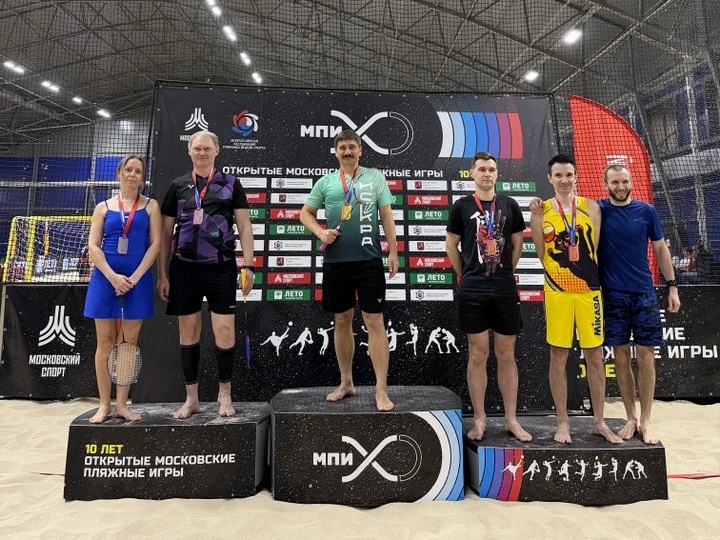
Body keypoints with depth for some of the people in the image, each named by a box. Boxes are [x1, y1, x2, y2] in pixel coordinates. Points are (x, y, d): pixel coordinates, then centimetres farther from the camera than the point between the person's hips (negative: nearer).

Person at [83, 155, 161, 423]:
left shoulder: (150, 206, 7)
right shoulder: (103, 207, 10)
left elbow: (156, 243, -2)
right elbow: (93, 246, 2)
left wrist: (134, 277, -11)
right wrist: (113, 277, -12)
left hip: (138, 279, -1)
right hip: (105, 277, 1)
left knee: (129, 342, 4)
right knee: (105, 341, 4)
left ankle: (122, 404, 13)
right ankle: (104, 404, 13)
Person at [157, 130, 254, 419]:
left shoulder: (231, 184, 7)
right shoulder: (177, 186, 11)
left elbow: (244, 227, 3)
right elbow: (166, 233, 10)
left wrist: (248, 265, -6)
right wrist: (162, 274, 6)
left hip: (221, 267, -2)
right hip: (184, 268, 2)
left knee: (224, 331, -4)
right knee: (188, 333, 7)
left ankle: (224, 394, 15)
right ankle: (191, 398, 20)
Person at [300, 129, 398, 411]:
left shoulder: (375, 177, 7)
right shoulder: (325, 182, 11)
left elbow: (386, 215, 4)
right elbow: (306, 213, 16)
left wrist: (393, 251, -1)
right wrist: (320, 232, -4)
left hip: (369, 260, -2)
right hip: (335, 261, 3)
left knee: (374, 322, -3)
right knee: (342, 322, 11)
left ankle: (381, 390, 3)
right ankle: (346, 382, 26)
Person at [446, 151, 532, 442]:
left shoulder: (509, 205, 8)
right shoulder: (461, 206, 2)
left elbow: (517, 244, 14)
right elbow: (451, 246, 6)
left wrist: (505, 274, 13)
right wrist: (467, 276, 8)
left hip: (505, 289, 2)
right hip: (472, 291, -2)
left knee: (506, 356, 8)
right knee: (477, 355, 4)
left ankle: (511, 419, 20)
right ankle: (479, 419, 16)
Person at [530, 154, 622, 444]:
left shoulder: (591, 207, 5)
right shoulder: (542, 210, 2)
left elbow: (598, 249, 9)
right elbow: (541, 254, -4)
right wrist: (536, 219, -11)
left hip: (589, 289, 2)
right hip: (557, 291, -1)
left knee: (594, 355, 8)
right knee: (558, 356, 5)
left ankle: (599, 421, 24)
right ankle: (563, 422, 18)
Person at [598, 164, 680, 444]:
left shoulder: (646, 211, 3)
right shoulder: (597, 210, 0)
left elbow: (660, 249, 9)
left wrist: (672, 286, 6)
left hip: (644, 293, 1)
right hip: (612, 295, -1)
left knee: (646, 355, 2)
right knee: (621, 356, 5)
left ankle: (645, 421, 15)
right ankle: (631, 418, 19)